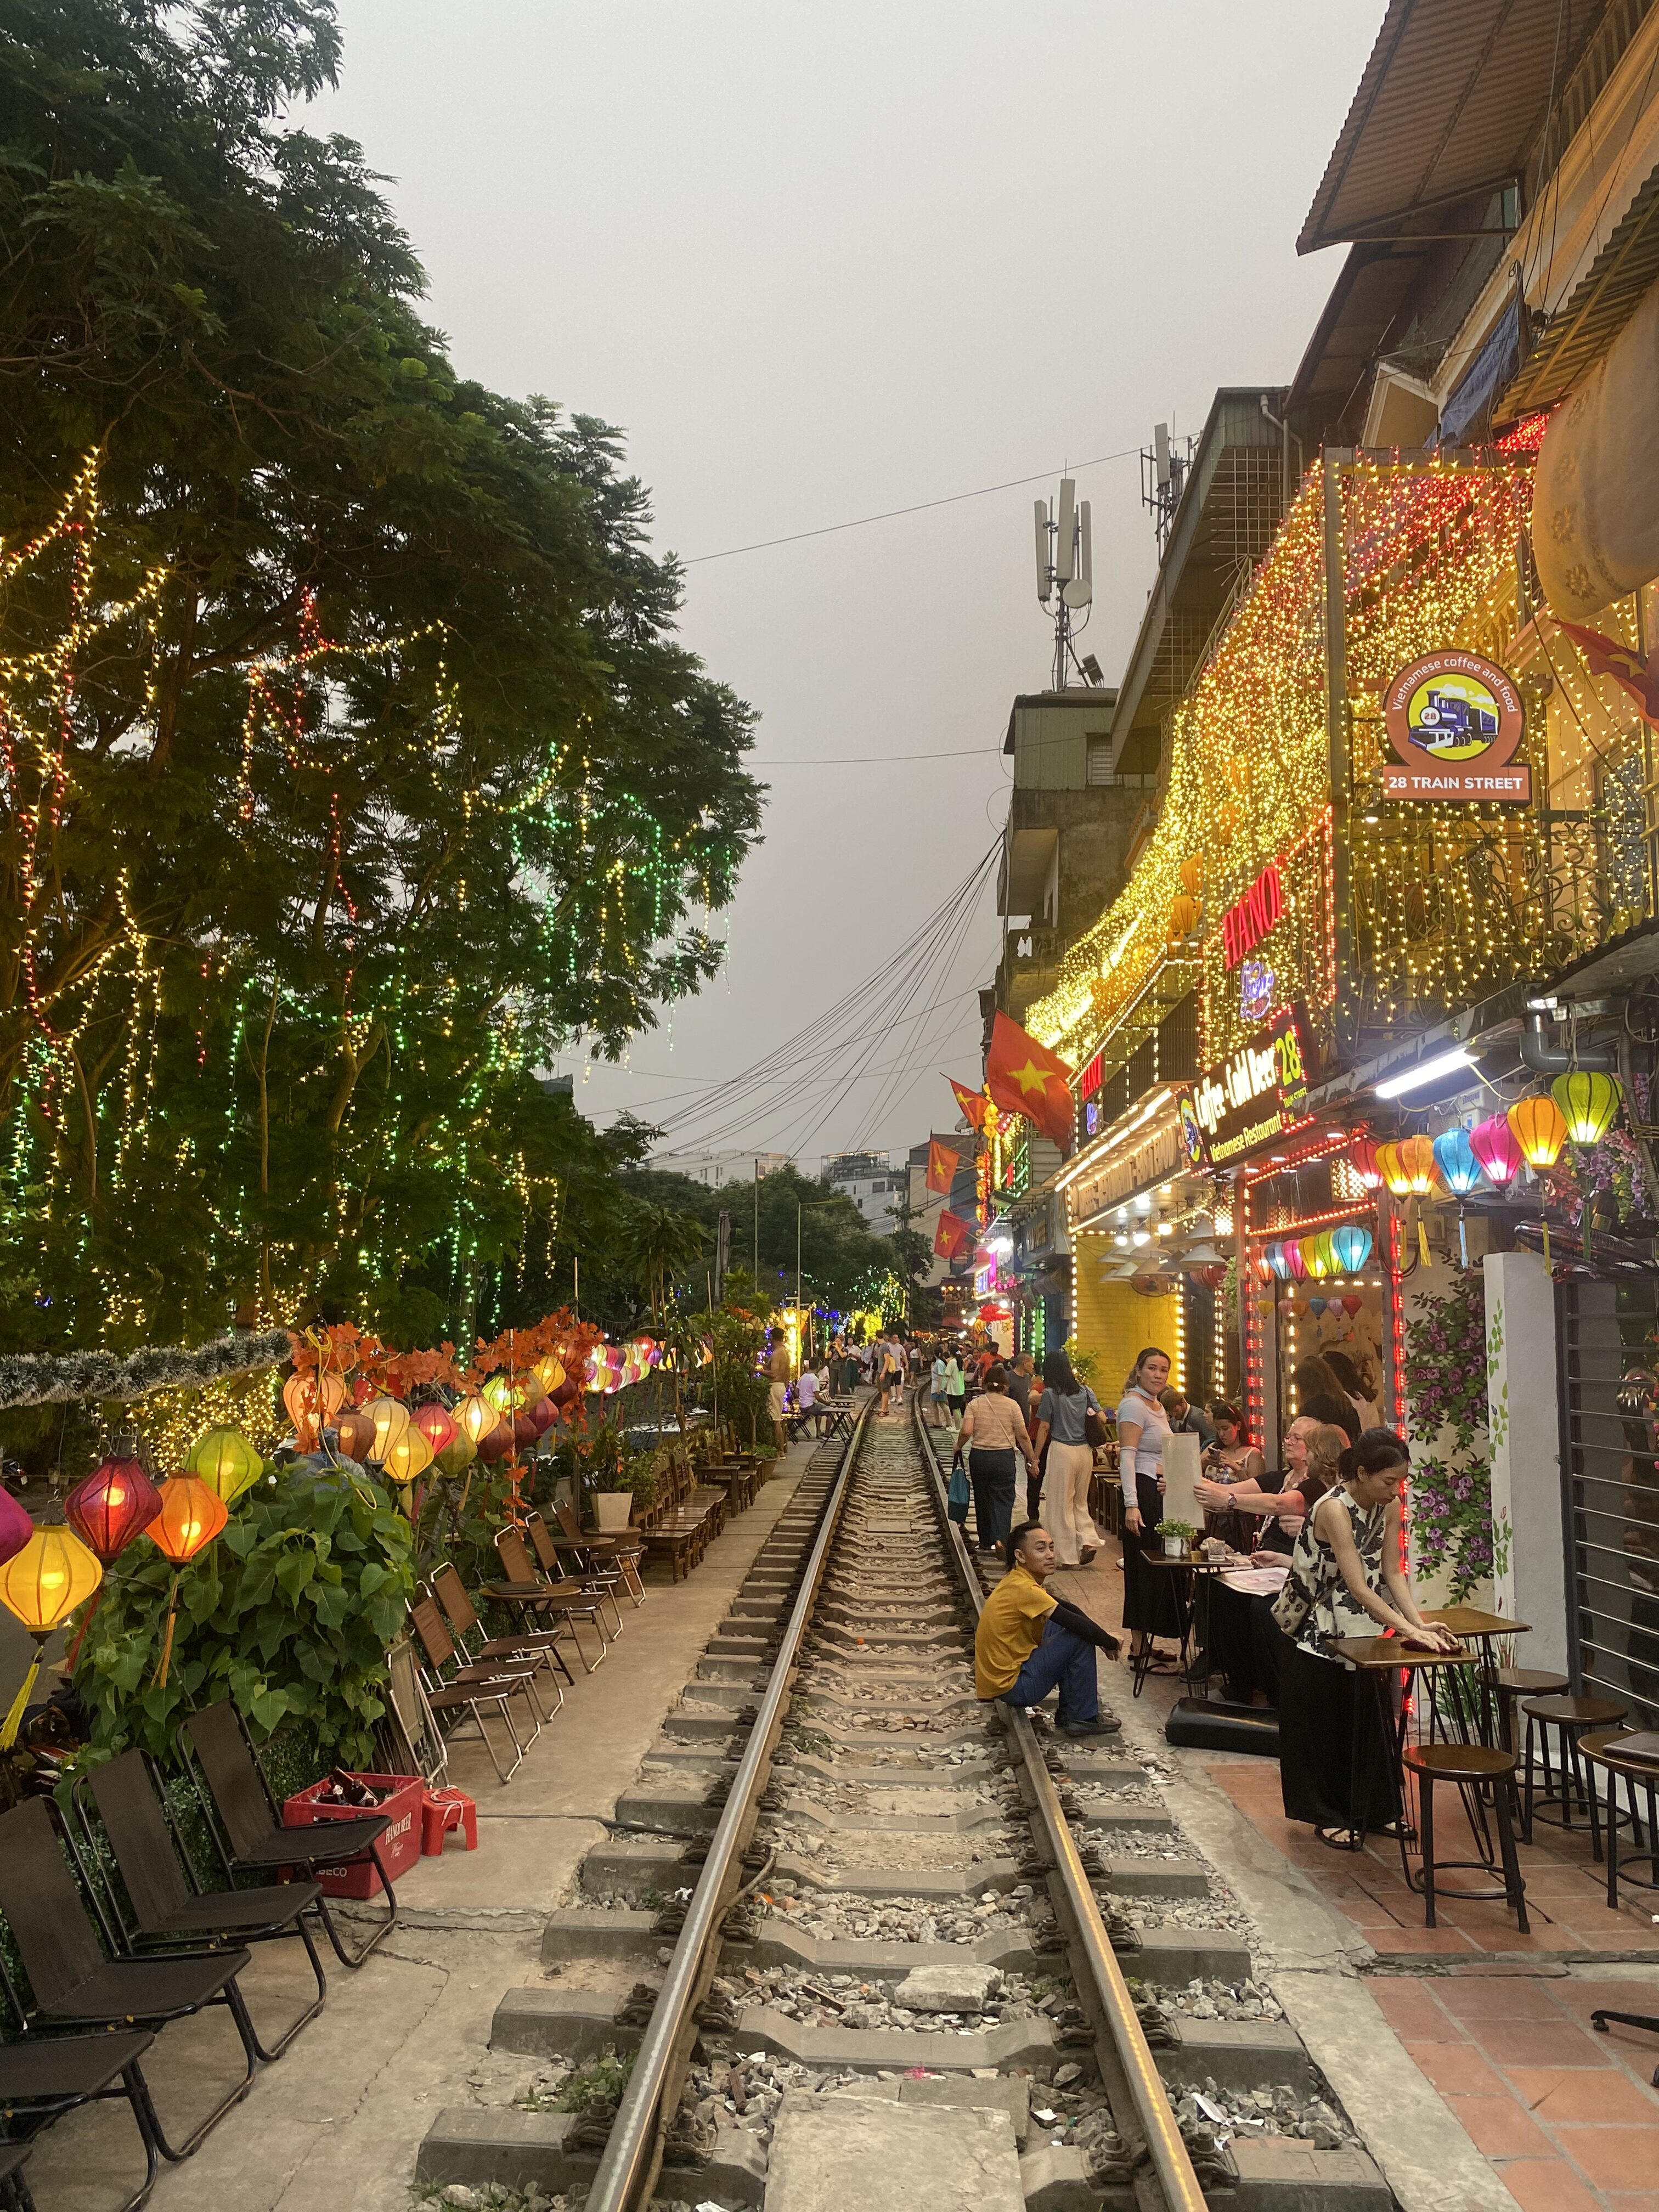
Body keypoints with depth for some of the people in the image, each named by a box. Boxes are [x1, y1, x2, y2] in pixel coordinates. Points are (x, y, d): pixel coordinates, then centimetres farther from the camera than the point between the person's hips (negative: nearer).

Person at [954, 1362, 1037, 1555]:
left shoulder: (975, 1404, -3)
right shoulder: (1012, 1405, -5)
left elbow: (966, 1432, -12)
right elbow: (1023, 1436, -4)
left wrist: (958, 1447, 8)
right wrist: (1032, 1460, 5)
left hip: (978, 1456, 2)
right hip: (1004, 1457, -2)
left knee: (983, 1499, 15)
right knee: (1003, 1499, 3)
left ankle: (986, 1541, 25)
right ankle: (1000, 1538, -16)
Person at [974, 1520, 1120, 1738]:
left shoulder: (1018, 1582, 8)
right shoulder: (1023, 1588, -23)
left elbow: (1069, 1610, 15)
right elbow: (1077, 1624, -25)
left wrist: (1103, 1637, 2)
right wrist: (1110, 1644, -8)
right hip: (1011, 1686, -10)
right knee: (1080, 1638, -13)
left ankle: (1069, 1711, 19)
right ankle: (1083, 1718, -1)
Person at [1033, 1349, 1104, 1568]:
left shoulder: (1050, 1394, -7)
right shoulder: (1086, 1391, 6)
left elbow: (1044, 1428, -6)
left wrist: (1036, 1457, 1)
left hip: (1062, 1450, -5)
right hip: (1085, 1451, 5)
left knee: (1061, 1504, 6)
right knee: (1080, 1502, 20)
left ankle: (1066, 1556, 10)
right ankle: (1088, 1539, 0)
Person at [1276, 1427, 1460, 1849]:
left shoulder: (1389, 1507, -8)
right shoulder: (1334, 1509, -30)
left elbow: (1393, 1573, -9)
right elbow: (1358, 1587, -32)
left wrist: (1421, 1623, -23)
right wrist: (1408, 1629, -37)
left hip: (1361, 1625, 6)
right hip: (1316, 1627, -6)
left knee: (1368, 1716, 12)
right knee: (1322, 1722, 3)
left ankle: (1369, 1810, 26)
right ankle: (1327, 1815, 17)